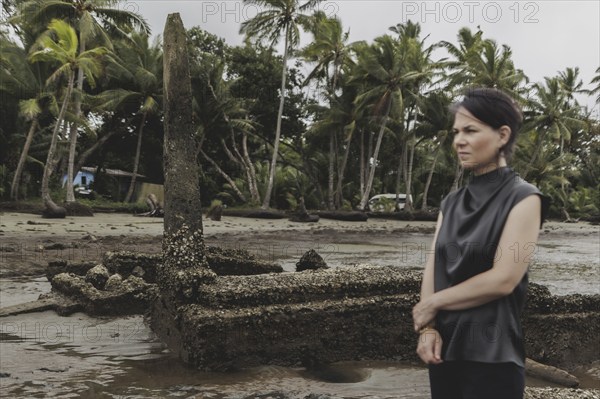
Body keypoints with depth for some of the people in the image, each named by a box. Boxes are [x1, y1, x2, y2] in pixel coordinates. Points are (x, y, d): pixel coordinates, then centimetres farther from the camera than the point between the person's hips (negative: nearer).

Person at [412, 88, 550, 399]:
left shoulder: (523, 199, -7)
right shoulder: (451, 203, 10)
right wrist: (428, 326, -12)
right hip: (444, 348, 5)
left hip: (491, 354, -5)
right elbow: (432, 270, 4)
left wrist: (431, 303, -9)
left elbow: (503, 279, -16)